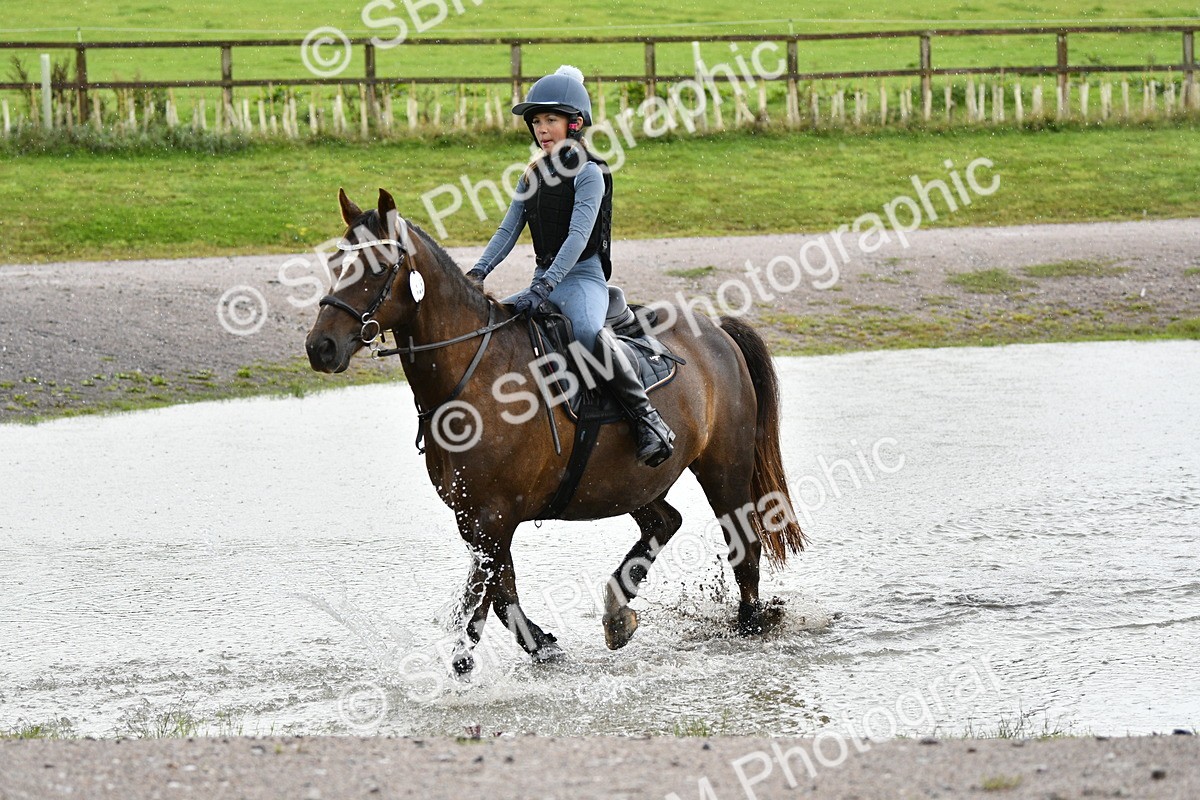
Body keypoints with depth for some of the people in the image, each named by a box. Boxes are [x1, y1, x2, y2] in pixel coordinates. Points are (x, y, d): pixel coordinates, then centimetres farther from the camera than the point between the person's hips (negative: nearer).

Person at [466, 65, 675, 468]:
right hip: (544, 280, 8)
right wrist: (478, 272, -5)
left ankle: (646, 417, -36)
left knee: (586, 330, -38)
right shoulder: (534, 175, 14)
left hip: (582, 277, -8)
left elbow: (578, 237, -18)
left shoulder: (588, 173, -8)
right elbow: (508, 231, 12)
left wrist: (544, 287, -28)